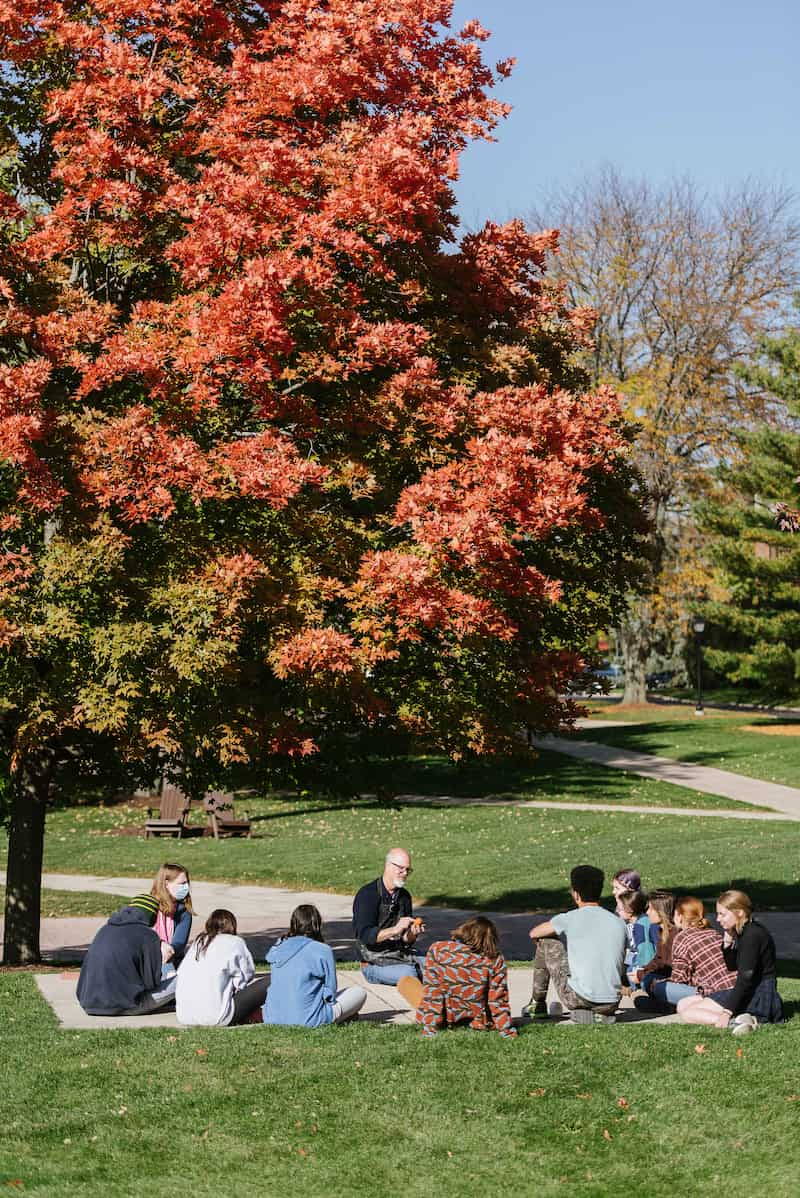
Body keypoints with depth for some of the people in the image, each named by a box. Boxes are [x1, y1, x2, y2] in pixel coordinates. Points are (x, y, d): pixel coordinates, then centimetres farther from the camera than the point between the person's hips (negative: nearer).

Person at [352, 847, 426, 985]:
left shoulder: (404, 895, 11)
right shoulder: (367, 894, -10)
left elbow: (406, 941, 13)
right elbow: (364, 935, -21)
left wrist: (412, 934, -11)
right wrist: (395, 930, -31)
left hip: (403, 954, 7)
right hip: (375, 962, -7)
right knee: (409, 974, -32)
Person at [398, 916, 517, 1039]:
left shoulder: (437, 949, -16)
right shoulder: (495, 959, -14)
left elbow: (431, 992, -14)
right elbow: (498, 1000, -10)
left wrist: (429, 1029, -8)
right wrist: (507, 1031, 1)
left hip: (444, 1020, -1)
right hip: (477, 1021, 1)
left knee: (404, 982, 18)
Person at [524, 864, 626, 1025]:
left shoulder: (570, 919, -3)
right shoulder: (619, 924, 8)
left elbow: (534, 933, 15)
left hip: (577, 998, -3)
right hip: (611, 1003, 3)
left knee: (546, 942, 16)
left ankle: (538, 1004, 28)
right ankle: (600, 1014, 7)